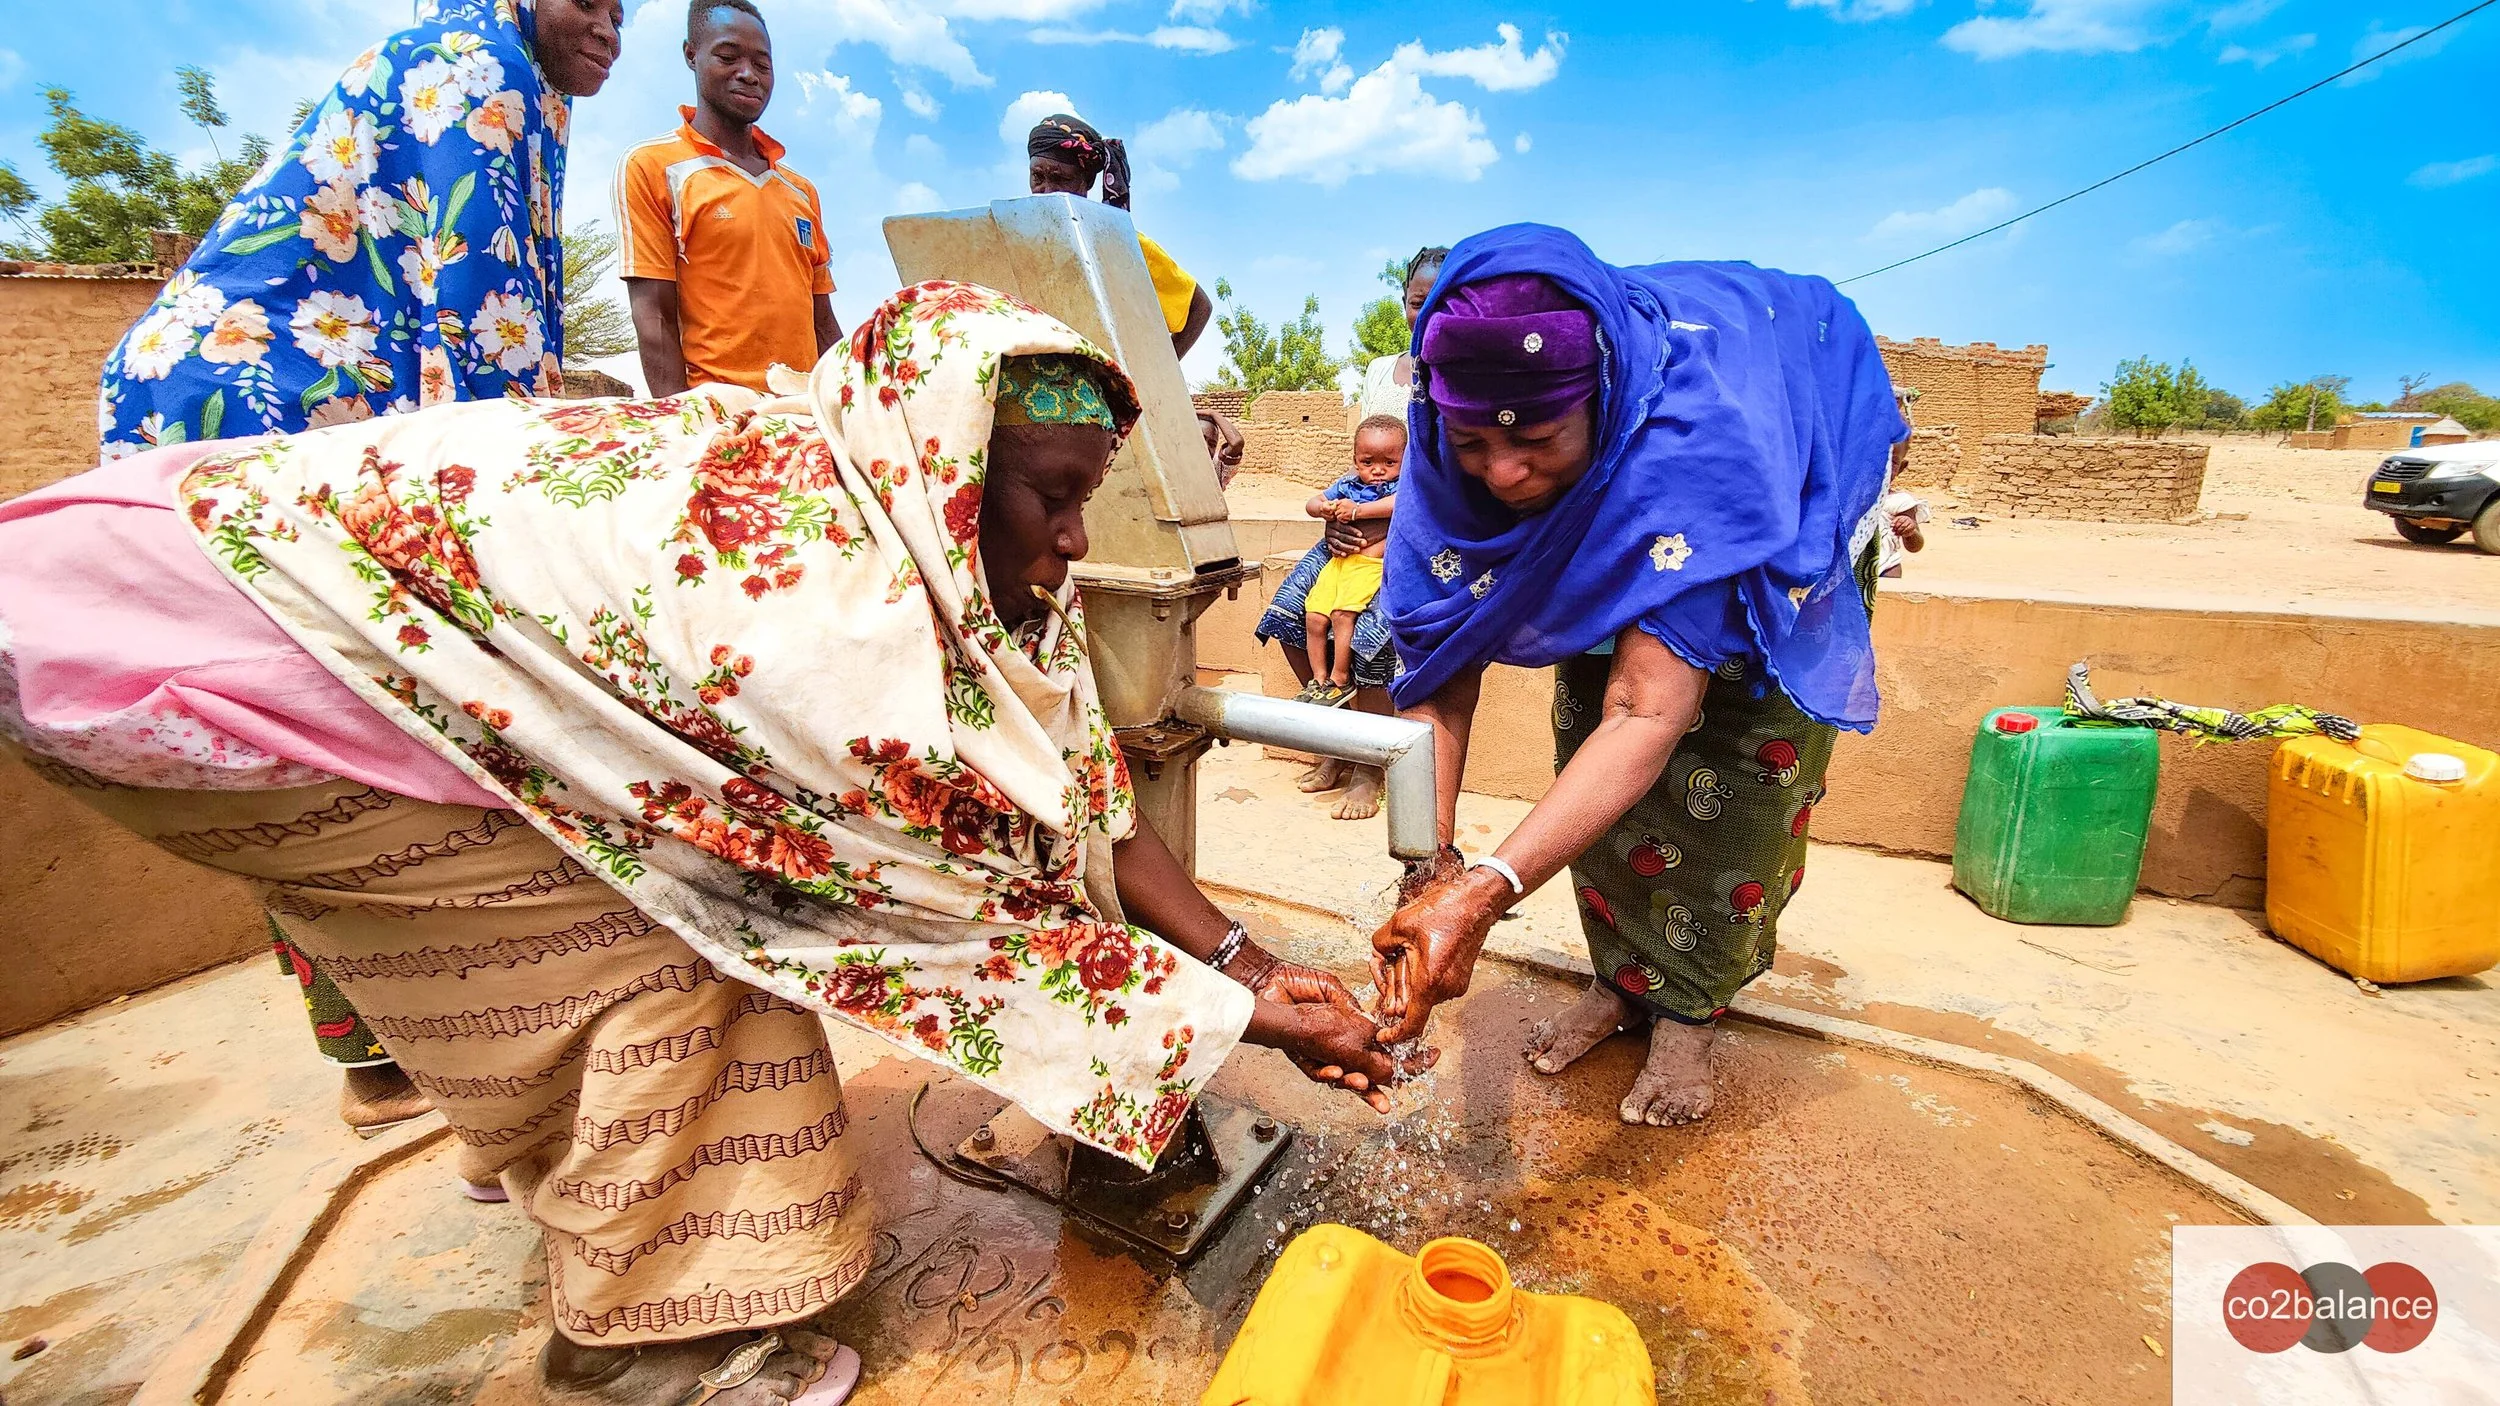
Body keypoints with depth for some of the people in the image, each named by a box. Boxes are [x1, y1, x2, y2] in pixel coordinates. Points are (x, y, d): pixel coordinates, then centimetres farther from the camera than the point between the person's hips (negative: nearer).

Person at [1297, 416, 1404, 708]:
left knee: (1342, 614, -23)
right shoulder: (1346, 485, 17)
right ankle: (1319, 680, 9)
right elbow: (1311, 504, 22)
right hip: (1339, 561, 6)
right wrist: (1324, 508, -3)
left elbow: (1397, 503, -24)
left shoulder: (1401, 486, 0)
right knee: (1314, 617, -4)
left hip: (1371, 565, -6)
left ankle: (1340, 679, -6)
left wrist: (1357, 510, -21)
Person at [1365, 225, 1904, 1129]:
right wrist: (1432, 870, -45)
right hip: (1608, 538, 4)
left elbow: (1651, 715, -52)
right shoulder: (1454, 442, -32)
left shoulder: (1699, 421, -47)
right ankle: (1626, 977, 18)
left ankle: (1690, 1008, 9)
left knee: (1749, 749, -11)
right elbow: (1439, 672, -33)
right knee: (1587, 728, -1)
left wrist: (1485, 892, -61)